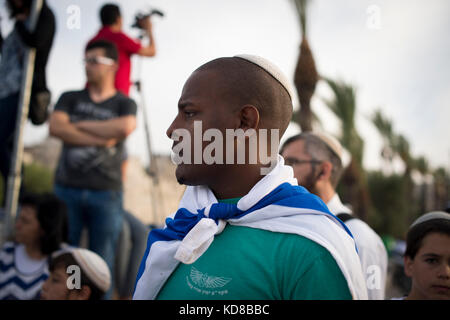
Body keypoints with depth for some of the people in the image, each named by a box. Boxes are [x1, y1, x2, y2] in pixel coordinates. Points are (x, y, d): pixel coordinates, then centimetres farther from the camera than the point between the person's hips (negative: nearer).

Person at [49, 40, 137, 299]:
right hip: (67, 189, 1)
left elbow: (126, 127, -13)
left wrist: (81, 125, -5)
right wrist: (101, 138, -9)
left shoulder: (124, 103, 11)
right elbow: (56, 127, -4)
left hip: (106, 192, -1)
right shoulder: (70, 99, 16)